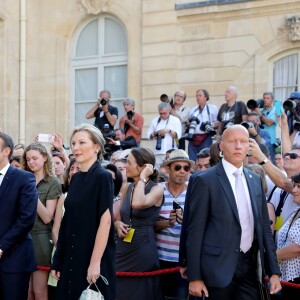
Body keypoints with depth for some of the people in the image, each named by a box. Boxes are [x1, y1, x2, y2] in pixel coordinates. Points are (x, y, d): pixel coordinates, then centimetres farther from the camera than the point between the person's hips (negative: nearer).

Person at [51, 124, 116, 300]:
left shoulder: (102, 176, -11)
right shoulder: (76, 178, 9)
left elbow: (106, 220, -17)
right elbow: (69, 220, 11)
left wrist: (95, 262, -21)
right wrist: (58, 260, 10)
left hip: (93, 258, -7)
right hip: (71, 257, 7)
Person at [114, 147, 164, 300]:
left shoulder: (156, 189, -9)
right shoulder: (128, 188, 10)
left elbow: (138, 204, -30)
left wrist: (143, 178, -17)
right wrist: (118, 224, -4)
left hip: (143, 251, -6)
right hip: (122, 250, 6)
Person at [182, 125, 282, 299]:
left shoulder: (256, 180, 11)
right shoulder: (205, 180, -6)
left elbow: (264, 226, 13)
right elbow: (195, 230, -7)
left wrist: (274, 271, 8)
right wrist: (194, 277, -11)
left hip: (250, 267, 5)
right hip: (219, 267, -5)